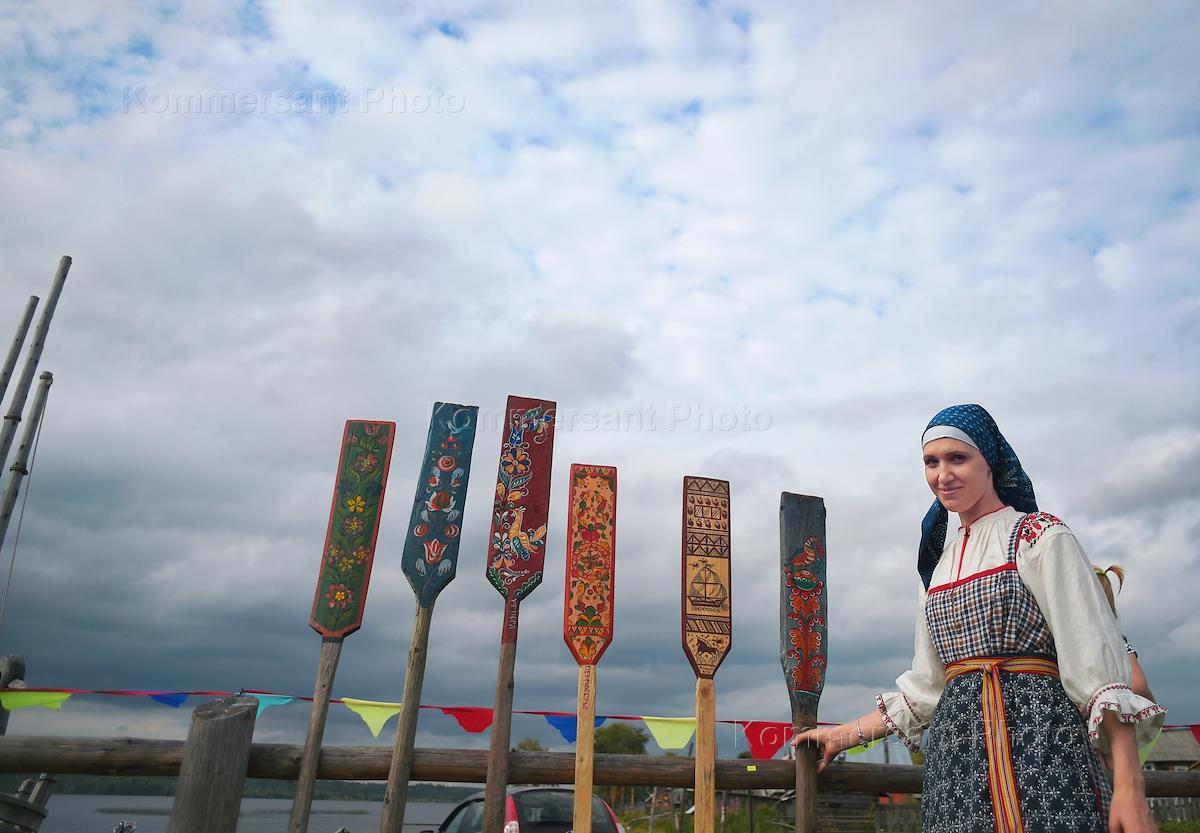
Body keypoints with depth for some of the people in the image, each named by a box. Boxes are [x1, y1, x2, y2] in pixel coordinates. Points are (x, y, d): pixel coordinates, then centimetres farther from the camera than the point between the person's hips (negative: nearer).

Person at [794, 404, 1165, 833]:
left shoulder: (1041, 537, -2)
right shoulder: (939, 561, 14)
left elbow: (1096, 662, -9)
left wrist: (1130, 788, -17)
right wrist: (845, 734, 17)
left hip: (1037, 738, -5)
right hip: (955, 752, 5)